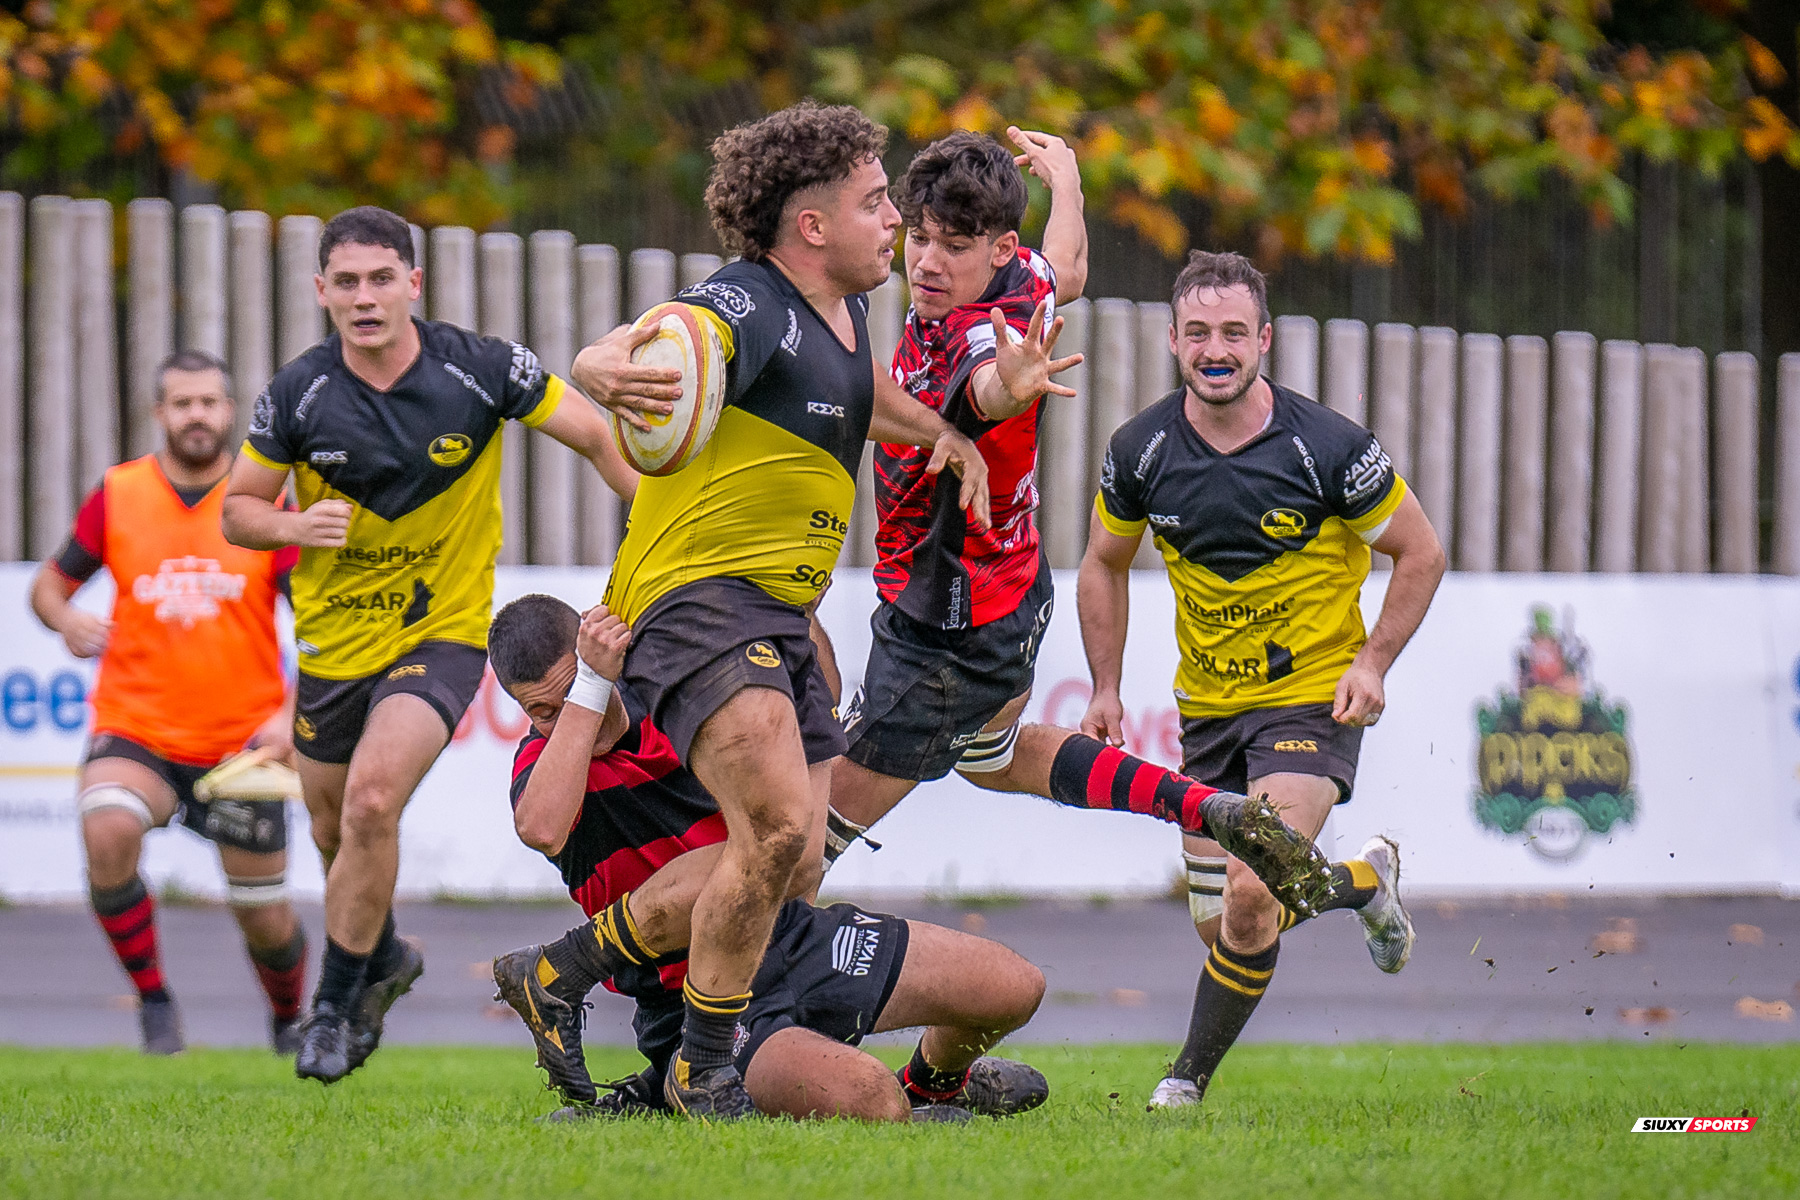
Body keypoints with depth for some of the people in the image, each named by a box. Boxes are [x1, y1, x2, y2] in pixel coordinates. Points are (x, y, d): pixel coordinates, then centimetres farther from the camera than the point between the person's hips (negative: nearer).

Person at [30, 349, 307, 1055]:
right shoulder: (117, 495, -1)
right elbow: (51, 583, 10)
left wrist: (289, 717, -21)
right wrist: (66, 620, -14)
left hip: (241, 744, 0)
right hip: (135, 729, 0)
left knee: (265, 918, 5)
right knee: (108, 833, -31)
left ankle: (290, 1021, 38)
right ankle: (153, 1002, -13)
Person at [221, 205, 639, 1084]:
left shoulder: (481, 370, -14)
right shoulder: (297, 394, -10)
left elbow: (596, 438, -2)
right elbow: (238, 508, 2)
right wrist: (294, 526, -20)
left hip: (443, 632, -3)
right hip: (333, 638, 3)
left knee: (371, 800, -22)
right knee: (333, 828, 14)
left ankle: (335, 1003, -5)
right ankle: (384, 959, 46)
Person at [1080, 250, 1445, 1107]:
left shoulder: (1330, 449, -17)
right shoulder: (1140, 450, -7)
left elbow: (1420, 553, -4)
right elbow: (1105, 564, 11)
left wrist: (1372, 663, -12)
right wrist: (1105, 689, 5)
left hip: (1313, 699, -5)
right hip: (1207, 705, 5)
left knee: (1250, 898, -21)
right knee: (1217, 914, 9)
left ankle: (1192, 1074, 0)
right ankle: (1366, 881, 39)